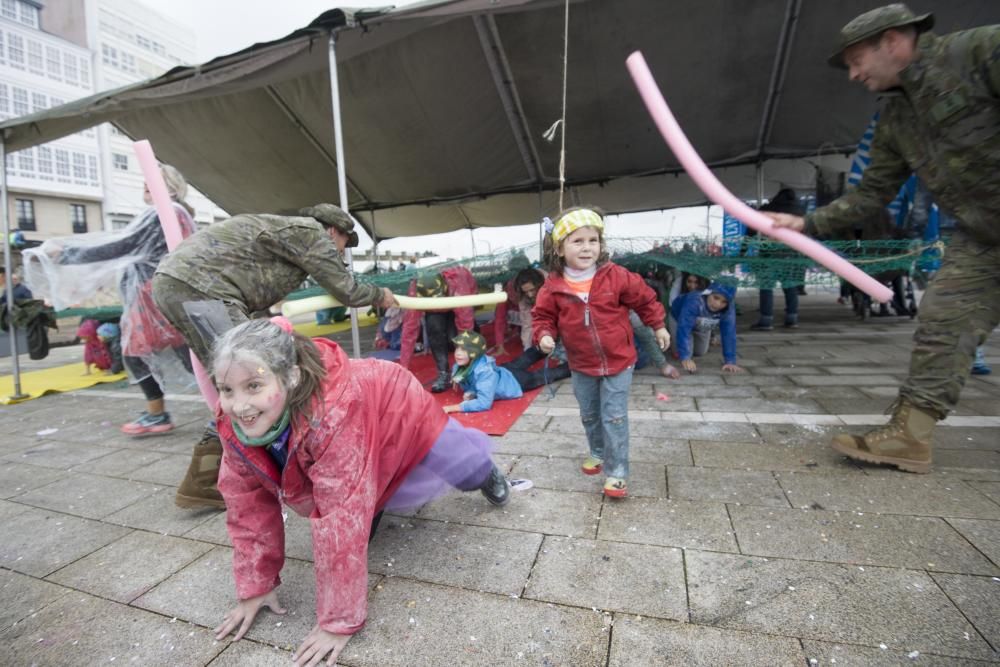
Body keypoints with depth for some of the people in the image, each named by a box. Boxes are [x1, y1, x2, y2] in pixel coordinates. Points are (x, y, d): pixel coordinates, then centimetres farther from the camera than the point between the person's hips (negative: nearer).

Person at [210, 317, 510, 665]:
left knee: (469, 473, 20)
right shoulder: (233, 422, -27)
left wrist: (338, 619, -34)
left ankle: (489, 475, 56)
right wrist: (255, 586, -10)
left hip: (402, 415, -5)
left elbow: (341, 519, -43)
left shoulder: (332, 413, -49)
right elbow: (248, 502, -15)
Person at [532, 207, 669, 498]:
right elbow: (543, 315, 0)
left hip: (618, 361, -3)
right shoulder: (553, 286, -13)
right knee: (589, 416, 20)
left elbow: (644, 299, -1)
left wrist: (658, 326, 8)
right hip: (582, 366, 3)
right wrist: (544, 335, -19)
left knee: (614, 418, 0)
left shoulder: (616, 276, -16)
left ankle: (617, 472, 13)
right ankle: (598, 453, 45)